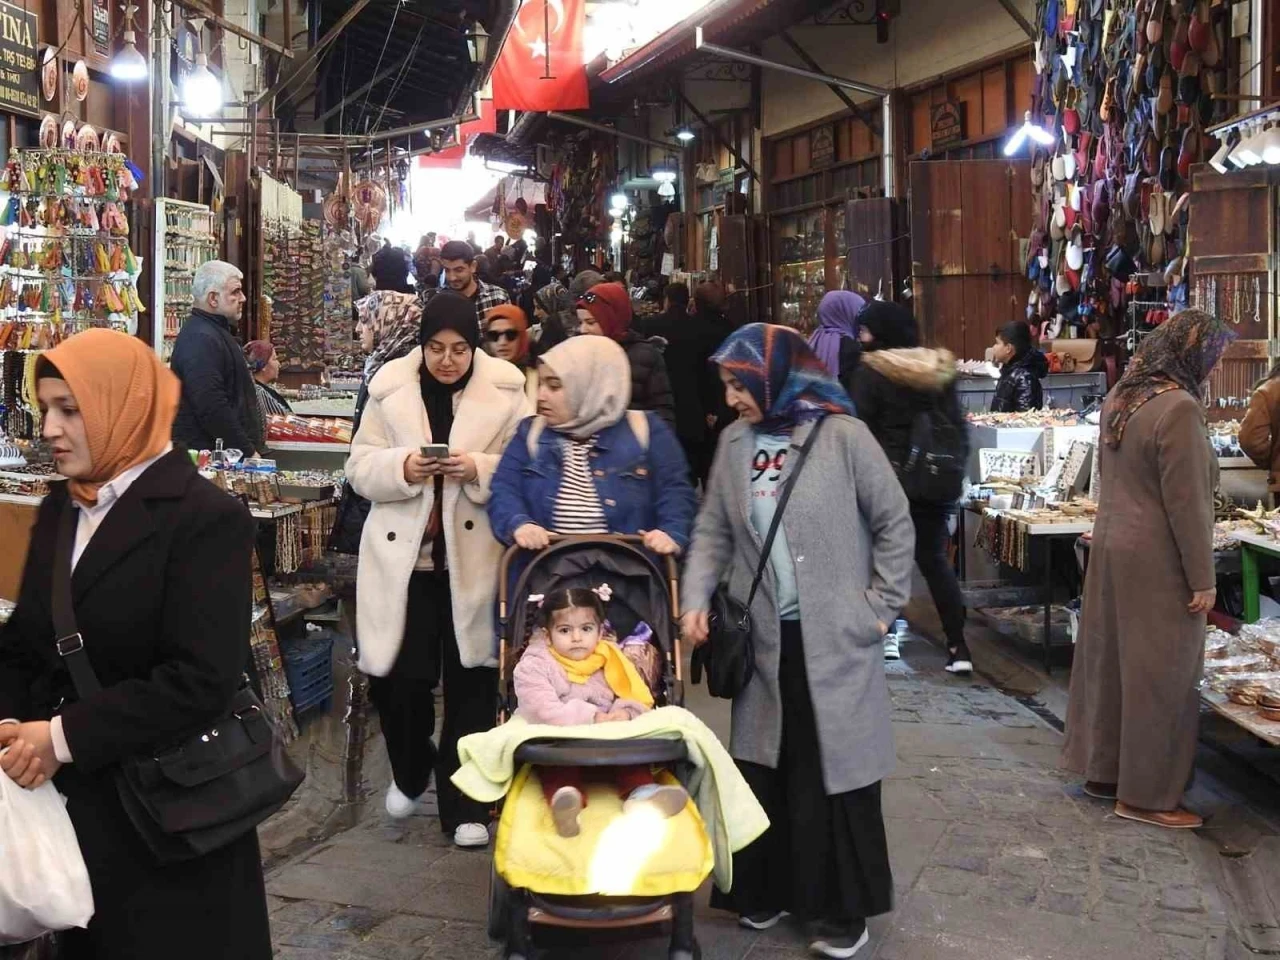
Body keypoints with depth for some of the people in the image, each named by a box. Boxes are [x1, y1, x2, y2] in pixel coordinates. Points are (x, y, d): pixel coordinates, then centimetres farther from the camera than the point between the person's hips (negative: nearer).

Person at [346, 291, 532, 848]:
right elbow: (360, 468, 4)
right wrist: (402, 468, -16)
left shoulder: (505, 391, 0)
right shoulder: (390, 389, 4)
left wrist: (480, 470, -18)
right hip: (401, 556, 1)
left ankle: (464, 805, 18)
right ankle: (410, 773, 34)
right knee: (395, 678, 3)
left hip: (473, 559, -1)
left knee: (471, 683, 2)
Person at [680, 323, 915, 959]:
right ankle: (769, 888, 29)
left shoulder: (842, 436, -10)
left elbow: (894, 524, -4)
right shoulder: (734, 444, 5)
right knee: (765, 767, 11)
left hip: (834, 637, -4)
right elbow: (713, 532, 8)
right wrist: (696, 600, -5)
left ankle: (840, 908, 20)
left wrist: (883, 606, -4)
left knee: (832, 767, 4)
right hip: (765, 637, 4)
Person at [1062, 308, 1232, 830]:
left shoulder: (1120, 396, 6)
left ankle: (1102, 770, 29)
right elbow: (1186, 502, -20)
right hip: (1158, 560, -9)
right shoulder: (1179, 408, -21)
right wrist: (1202, 578, -13)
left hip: (1112, 544, 9)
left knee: (1110, 657, 16)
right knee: (1160, 675, 2)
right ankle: (1145, 794, 12)